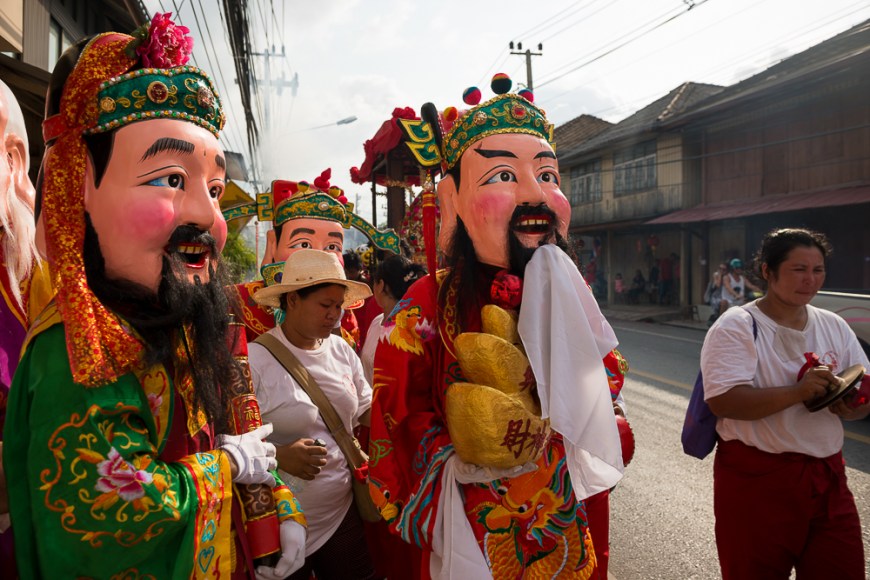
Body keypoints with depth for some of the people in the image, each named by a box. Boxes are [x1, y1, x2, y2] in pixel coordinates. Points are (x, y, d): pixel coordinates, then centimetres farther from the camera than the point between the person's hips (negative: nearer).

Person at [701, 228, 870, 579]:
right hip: (757, 478, -6)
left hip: (827, 475, 6)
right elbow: (722, 402, -23)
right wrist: (798, 392, -30)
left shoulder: (834, 326, 9)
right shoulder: (736, 328, -12)